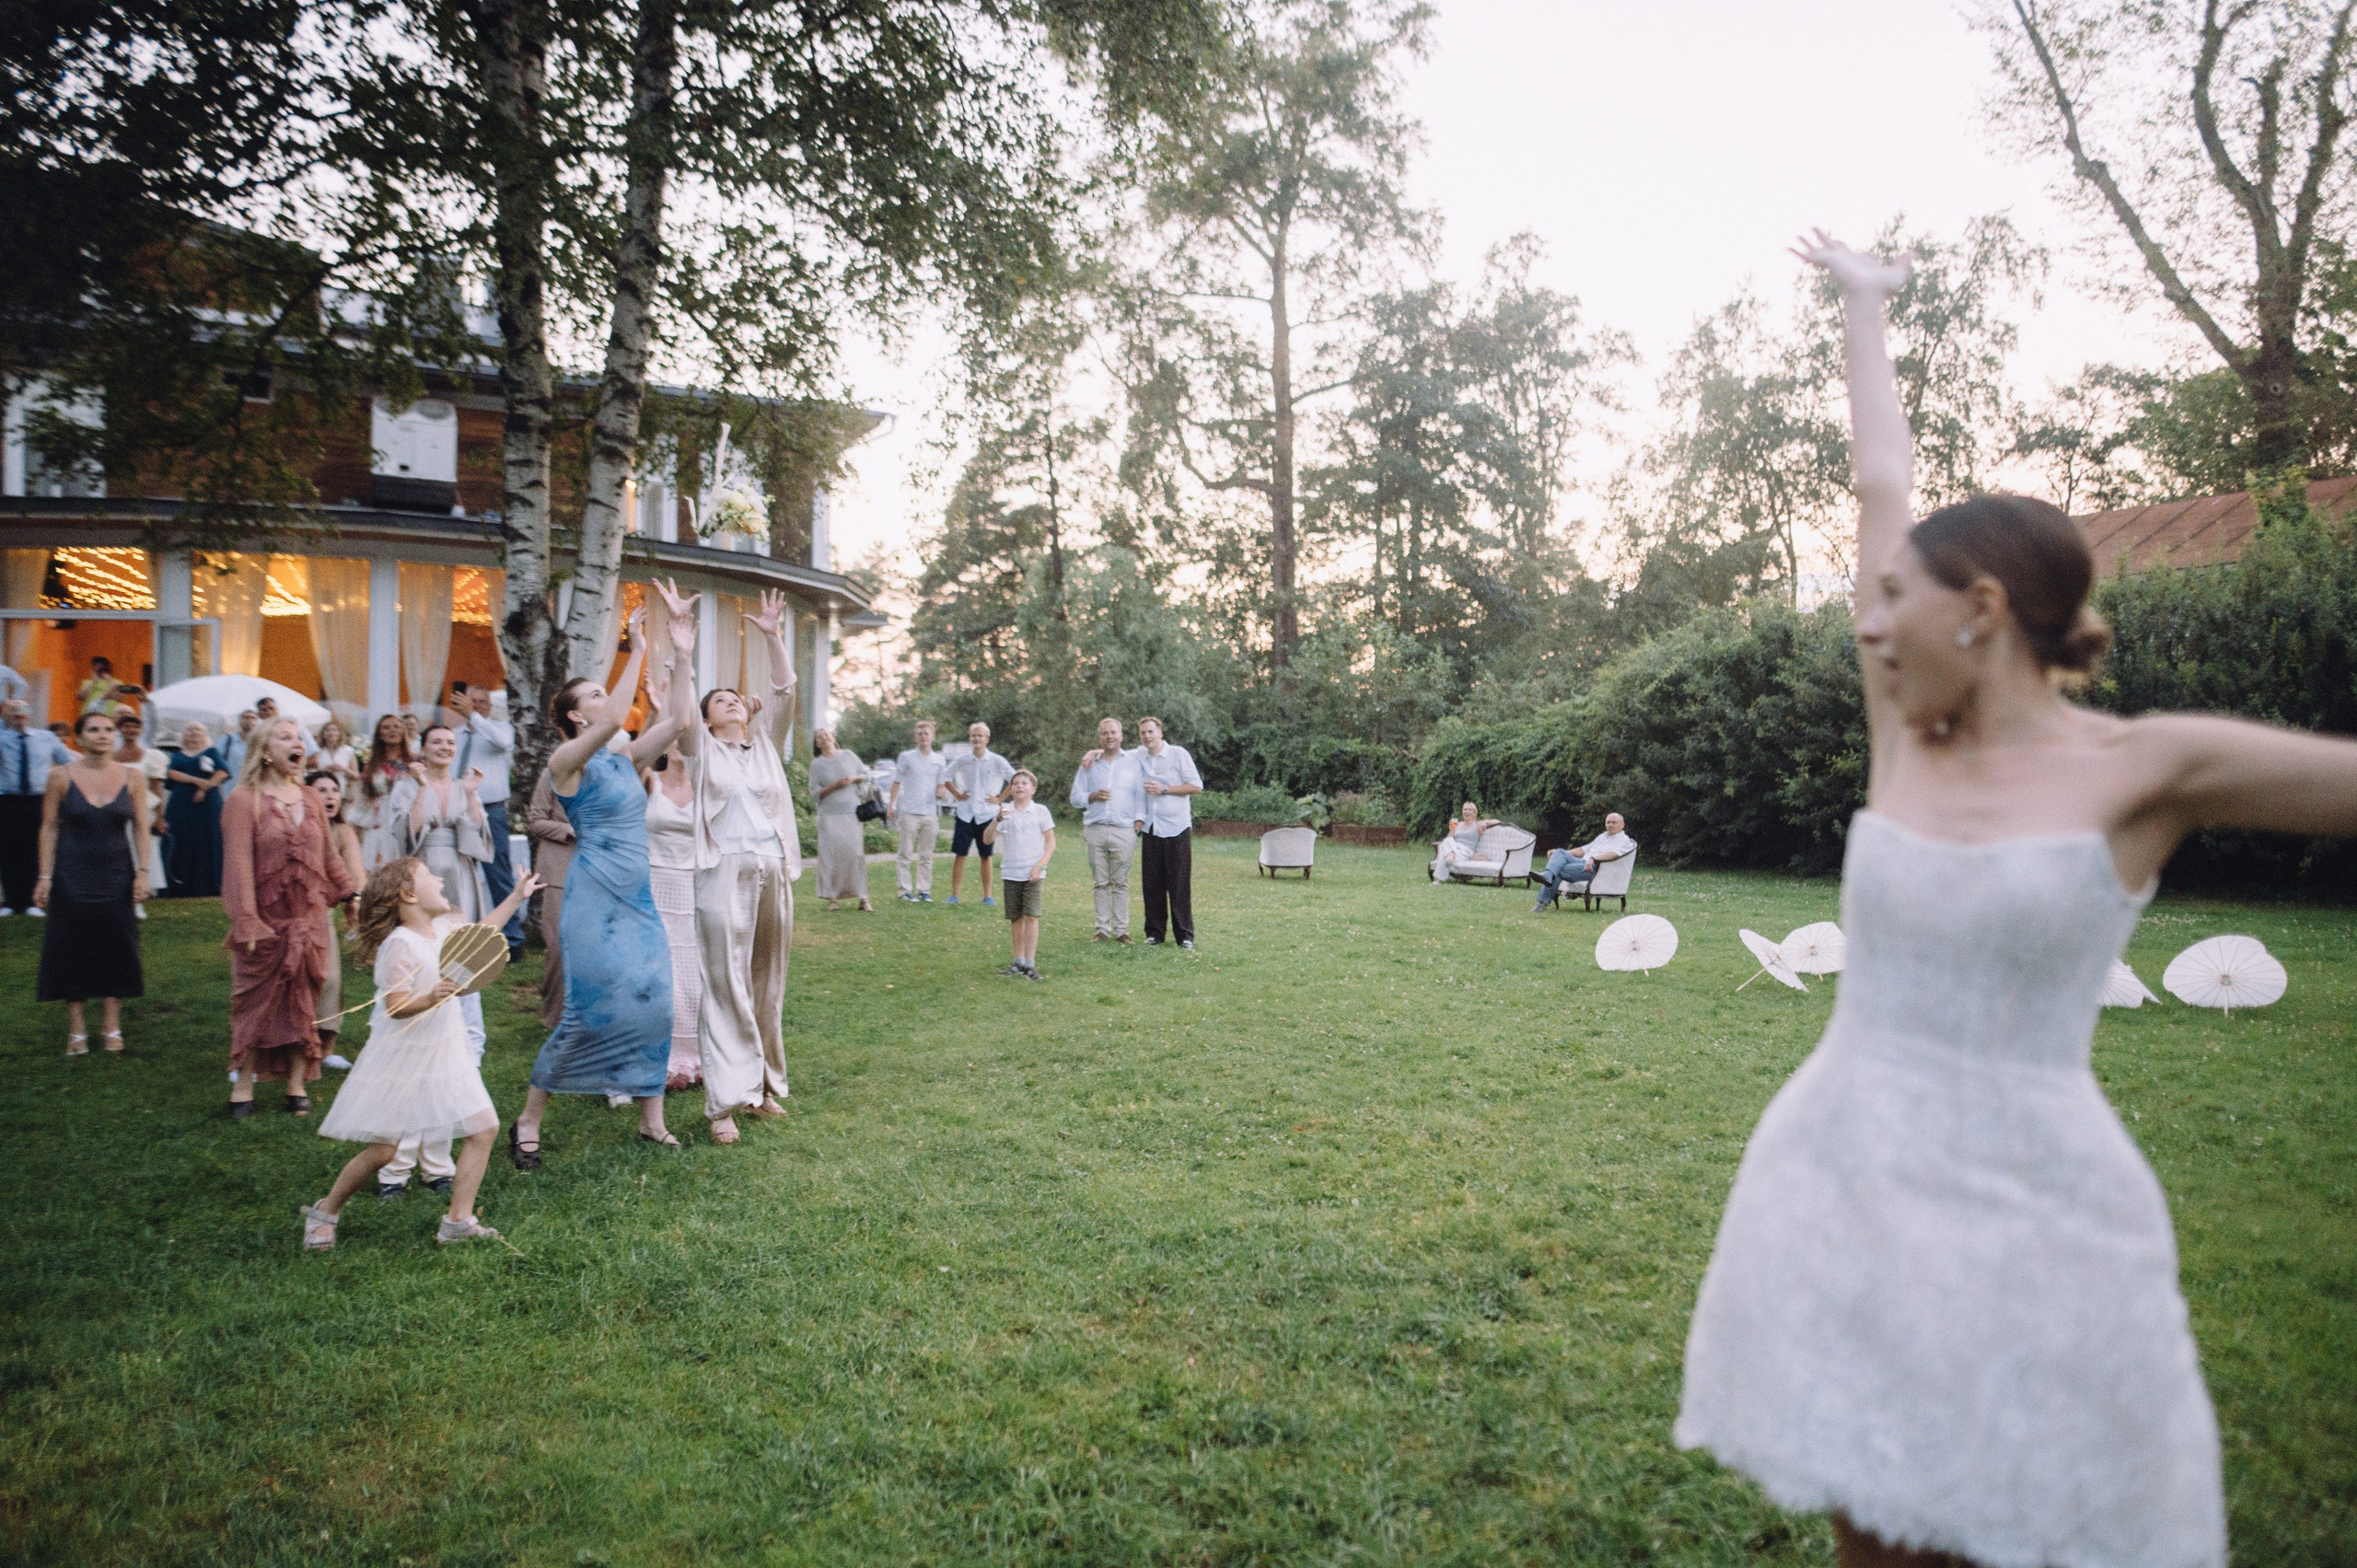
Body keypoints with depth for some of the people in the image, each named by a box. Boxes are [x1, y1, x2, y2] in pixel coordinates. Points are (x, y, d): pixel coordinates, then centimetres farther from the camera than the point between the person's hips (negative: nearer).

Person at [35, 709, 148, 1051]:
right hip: (72, 878, -1)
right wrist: (45, 876, -6)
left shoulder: (131, 778, 0)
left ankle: (112, 1026, 13)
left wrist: (142, 871, -4)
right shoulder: (61, 777, -4)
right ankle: (77, 1029, 11)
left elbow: (140, 827, 3)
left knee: (116, 949, 4)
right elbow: (49, 827, -2)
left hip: (116, 876, 1)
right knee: (72, 950, 3)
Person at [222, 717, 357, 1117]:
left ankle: (297, 1086, 16)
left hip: (309, 921, 4)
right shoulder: (244, 799, -7)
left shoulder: (310, 800, 10)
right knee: (256, 1003, 3)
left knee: (303, 1004, 7)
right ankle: (243, 1088, 15)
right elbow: (239, 863, -13)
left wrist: (347, 892, 15)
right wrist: (246, 922, -18)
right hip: (266, 922, -4)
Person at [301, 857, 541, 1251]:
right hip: (403, 1057, -7)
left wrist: (516, 897, 27)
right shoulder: (399, 945, -21)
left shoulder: (444, 927, 4)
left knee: (484, 1127, -2)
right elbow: (395, 1007, -26)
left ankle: (458, 1221, 6)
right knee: (382, 1151, -1)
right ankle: (326, 1212, 26)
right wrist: (429, 999, -45)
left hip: (446, 1055, 7)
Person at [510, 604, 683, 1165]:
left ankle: (652, 1119, 14)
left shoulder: (625, 761, 11)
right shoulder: (566, 761, -8)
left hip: (638, 896, 7)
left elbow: (675, 720, 3)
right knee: (590, 1008, -5)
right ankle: (528, 1122, 12)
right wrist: (637, 650, -19)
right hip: (596, 894, -7)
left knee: (653, 999, 4)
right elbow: (616, 718, -25)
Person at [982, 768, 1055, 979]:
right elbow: (987, 839, -1)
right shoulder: (1005, 811, 5)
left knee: (1031, 916, -10)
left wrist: (1040, 865, -11)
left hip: (1033, 874, -3)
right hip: (1010, 873, 3)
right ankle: (1019, 962, 20)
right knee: (1015, 918, 9)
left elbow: (1051, 840, 0)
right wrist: (997, 820, -17)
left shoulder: (1040, 811, 0)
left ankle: (1030, 964, -8)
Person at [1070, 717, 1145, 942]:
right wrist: (1093, 796, -6)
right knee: (1100, 883, 3)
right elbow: (1075, 797, 13)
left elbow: (1140, 796, 7)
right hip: (1095, 829, 2)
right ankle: (1103, 930, 7)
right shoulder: (1089, 765, 14)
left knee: (1120, 883, -1)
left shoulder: (1133, 763, 9)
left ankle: (1121, 930, 3)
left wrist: (1138, 825, -3)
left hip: (1124, 830, -2)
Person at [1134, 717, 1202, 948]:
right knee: (1152, 884, 5)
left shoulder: (1178, 754, -2)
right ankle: (1154, 933, 13)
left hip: (1177, 828, -4)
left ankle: (1185, 935, 1)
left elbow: (1197, 786, -5)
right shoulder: (1137, 757, 10)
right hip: (1151, 829, 4)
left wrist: (1164, 789, -11)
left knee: (1180, 884, -4)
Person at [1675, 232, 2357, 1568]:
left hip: (2029, 1208, -4)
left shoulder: (2146, 769, -6)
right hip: (1840, 1182, 4)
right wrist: (1866, 314, 21)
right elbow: (1883, 494, 12)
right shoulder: (1905, 742, 5)